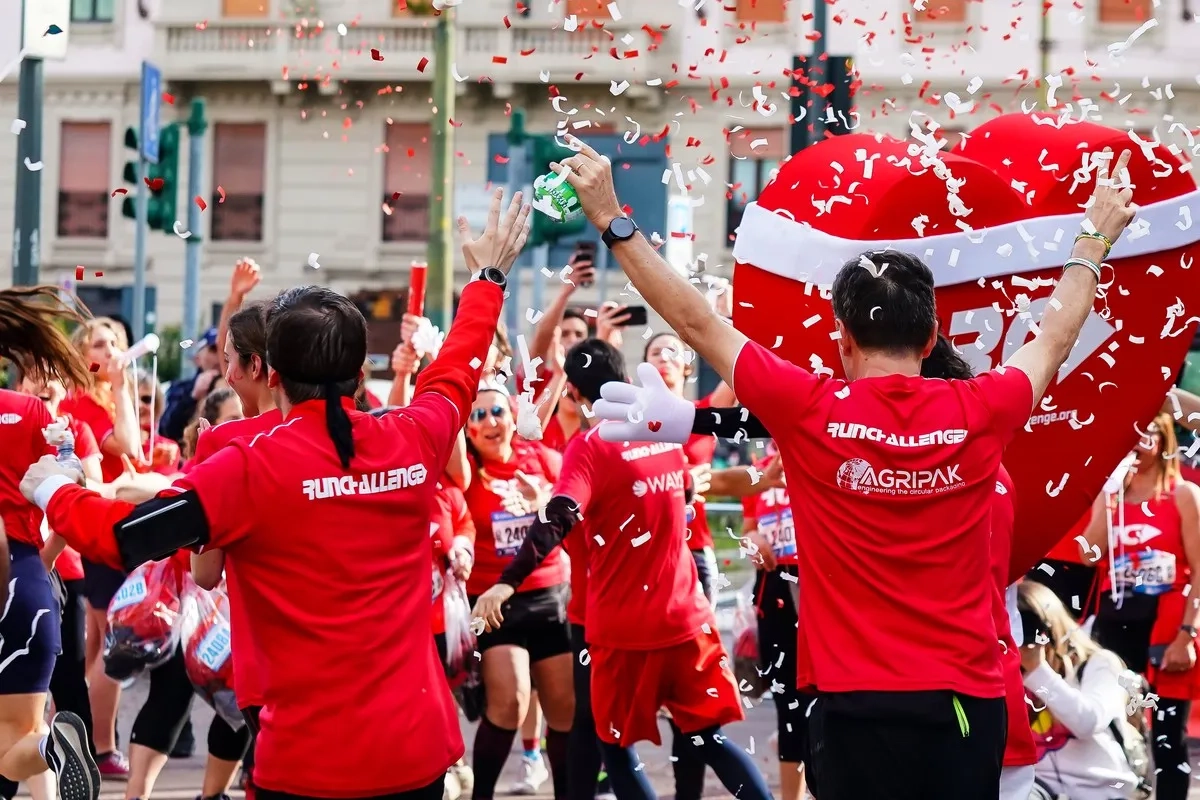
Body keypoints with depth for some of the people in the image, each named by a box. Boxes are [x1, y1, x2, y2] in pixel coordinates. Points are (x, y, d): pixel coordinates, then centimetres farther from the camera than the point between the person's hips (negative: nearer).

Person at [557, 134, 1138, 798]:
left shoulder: (808, 412, -8)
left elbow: (695, 321, 1)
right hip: (969, 701, 2)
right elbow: (1055, 340, 18)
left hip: (859, 704, -2)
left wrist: (612, 221, 10)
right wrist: (1096, 238, 34)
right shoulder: (980, 412, -2)